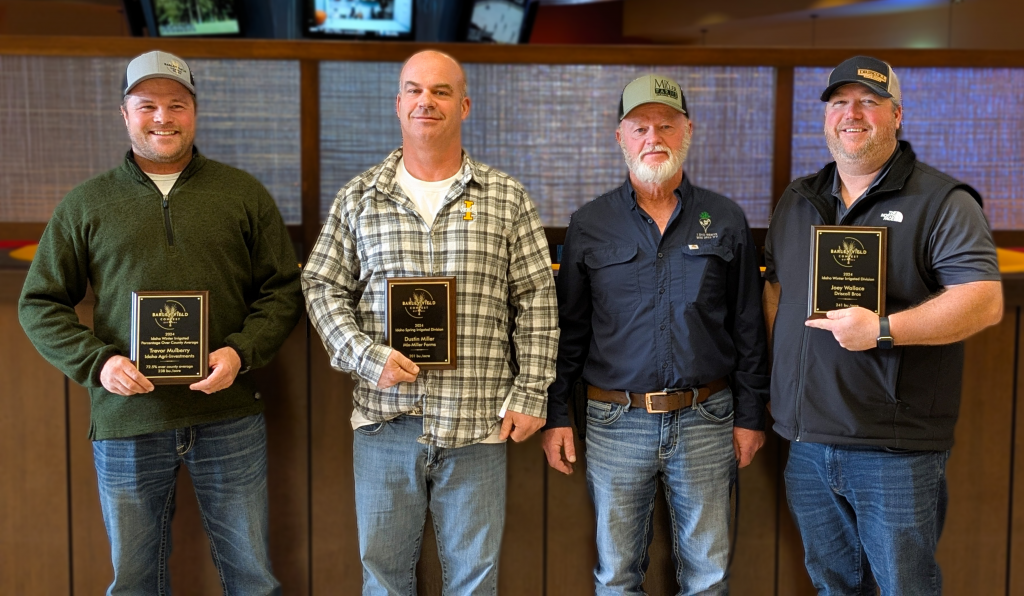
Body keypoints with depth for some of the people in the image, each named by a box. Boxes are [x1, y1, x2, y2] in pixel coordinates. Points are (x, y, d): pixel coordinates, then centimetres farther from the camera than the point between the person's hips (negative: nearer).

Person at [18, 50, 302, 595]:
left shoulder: (244, 194, 5)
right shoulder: (86, 203, 6)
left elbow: (284, 289, 6)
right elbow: (39, 304, 7)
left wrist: (241, 351, -11)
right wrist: (97, 361, -9)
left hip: (228, 415, 0)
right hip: (126, 421, 1)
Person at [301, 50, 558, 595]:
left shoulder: (506, 199, 3)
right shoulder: (359, 197, 6)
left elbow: (537, 300, 2)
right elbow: (322, 288, 6)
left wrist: (531, 394, -3)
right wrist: (365, 356, -10)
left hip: (478, 422, -1)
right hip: (385, 418, 1)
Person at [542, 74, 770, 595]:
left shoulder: (726, 221, 4)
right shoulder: (589, 225, 3)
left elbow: (748, 327, 6)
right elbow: (567, 330, 5)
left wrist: (750, 415, 3)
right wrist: (556, 415, 1)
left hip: (706, 420, 0)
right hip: (616, 422, 0)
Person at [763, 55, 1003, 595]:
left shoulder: (941, 202, -6)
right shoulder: (796, 202, 14)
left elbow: (984, 301, -16)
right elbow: (775, 287, 23)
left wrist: (882, 329, -24)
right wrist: (776, 373, 9)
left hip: (896, 452, -5)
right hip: (807, 443, 6)